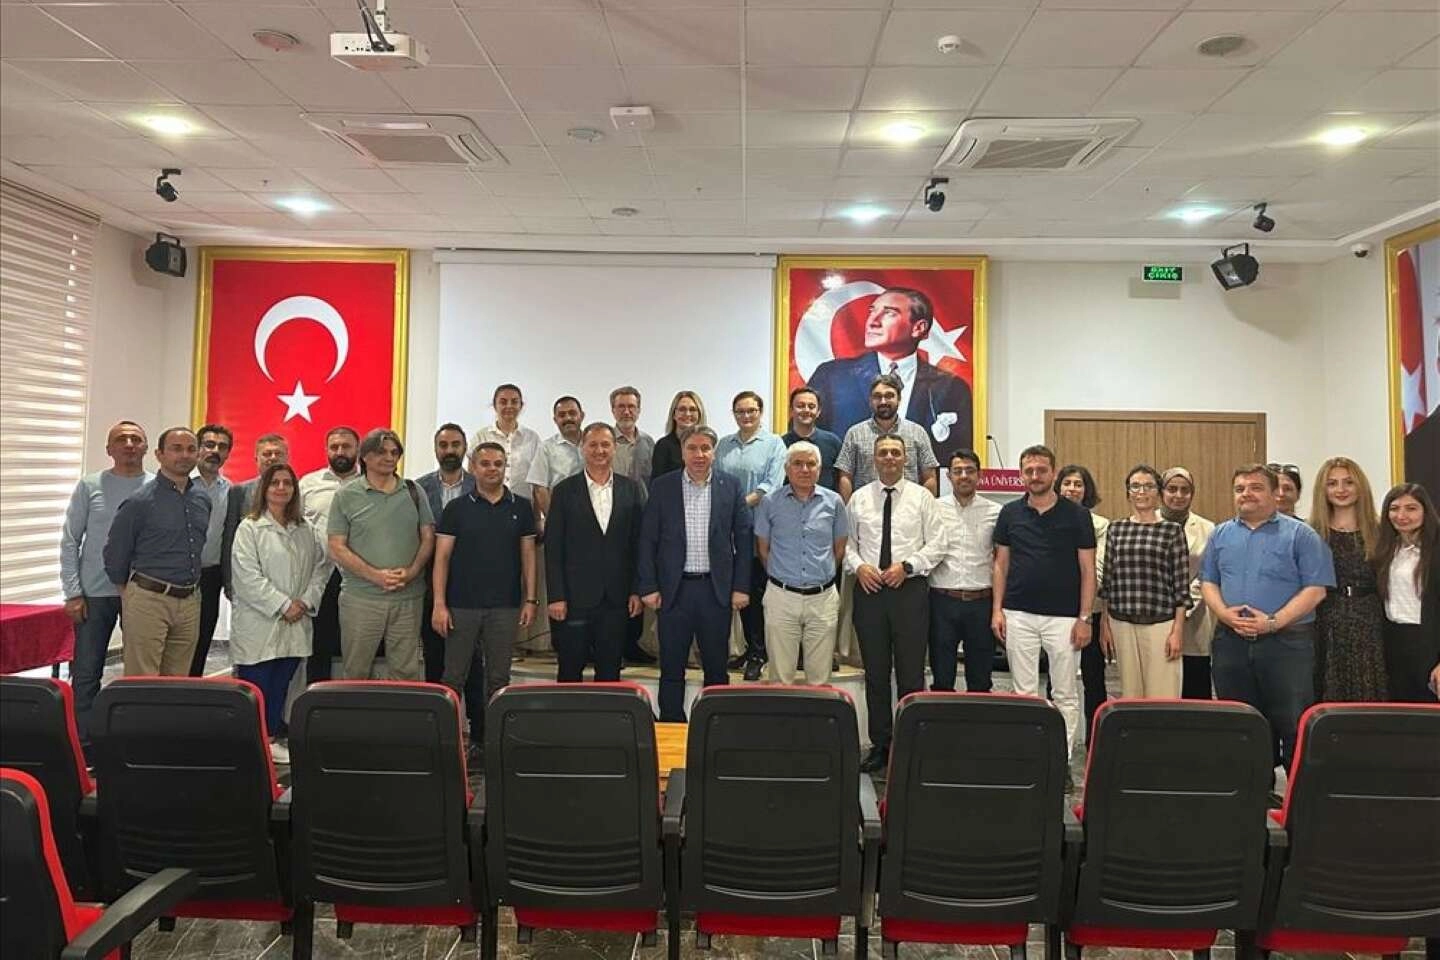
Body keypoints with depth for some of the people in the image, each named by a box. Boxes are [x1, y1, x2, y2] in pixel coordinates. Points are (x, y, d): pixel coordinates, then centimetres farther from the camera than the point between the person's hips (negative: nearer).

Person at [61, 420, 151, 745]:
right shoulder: (90, 486, 2)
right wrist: (73, 592, -3)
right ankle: (82, 742, 16)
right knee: (86, 673, 4)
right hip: (95, 594, 0)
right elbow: (69, 541, 3)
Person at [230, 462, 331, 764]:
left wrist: (307, 600, -4)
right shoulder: (249, 528, -4)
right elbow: (248, 576, -12)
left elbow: (322, 564, 11)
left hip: (293, 625, 5)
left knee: (281, 687, 9)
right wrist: (283, 605, -14)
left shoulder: (306, 530, 12)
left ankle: (274, 738, 18)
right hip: (258, 625, -4)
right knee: (256, 688, -1)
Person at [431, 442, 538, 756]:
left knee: (498, 678, 8)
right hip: (462, 606, -1)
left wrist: (530, 600, 1)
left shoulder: (521, 507, 6)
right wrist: (439, 604, -8)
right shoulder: (456, 508, 2)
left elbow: (528, 555, 8)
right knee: (454, 677, 3)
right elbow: (441, 557, 0)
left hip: (506, 606, 2)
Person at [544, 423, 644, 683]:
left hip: (616, 599, 2)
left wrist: (636, 591, 1)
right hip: (574, 598, -2)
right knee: (570, 671, 7)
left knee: (610, 671, 9)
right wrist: (556, 597, -8)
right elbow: (553, 548, -2)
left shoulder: (631, 490, 6)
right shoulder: (565, 491, 0)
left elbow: (639, 543, 6)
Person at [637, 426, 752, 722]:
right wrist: (648, 586, -4)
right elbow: (647, 539, 1)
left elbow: (744, 538, 3)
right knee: (671, 667, 7)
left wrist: (741, 586, -1)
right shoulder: (661, 486, 1)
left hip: (717, 589, 1)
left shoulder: (731, 486, 2)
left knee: (716, 665, 10)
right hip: (673, 589, 0)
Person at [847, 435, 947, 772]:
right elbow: (847, 543, 11)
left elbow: (936, 545, 0)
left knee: (911, 674, 2)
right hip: (869, 590, 2)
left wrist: (907, 566, -12)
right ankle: (880, 745, 19)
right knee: (875, 674, 8)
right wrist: (858, 565, -7)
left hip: (909, 589, -2)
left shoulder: (922, 497, 3)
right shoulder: (859, 498, 8)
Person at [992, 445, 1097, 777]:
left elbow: (1088, 569, -1)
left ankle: (1062, 760, 15)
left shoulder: (1077, 515, -2)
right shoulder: (1010, 513, 4)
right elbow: (1001, 564, 9)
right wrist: (997, 609, 1)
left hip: (1063, 616, -2)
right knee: (1024, 692, 8)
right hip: (1018, 615, 2)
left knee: (1064, 694, 6)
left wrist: (1084, 618, -6)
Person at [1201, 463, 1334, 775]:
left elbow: (1315, 589, -6)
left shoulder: (1300, 535, 0)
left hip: (1286, 642, -4)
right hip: (1230, 641, 4)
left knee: (1293, 724, -2)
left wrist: (1274, 621, -16)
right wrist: (1225, 613, -8)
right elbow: (1208, 582, 12)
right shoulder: (1221, 535, 13)